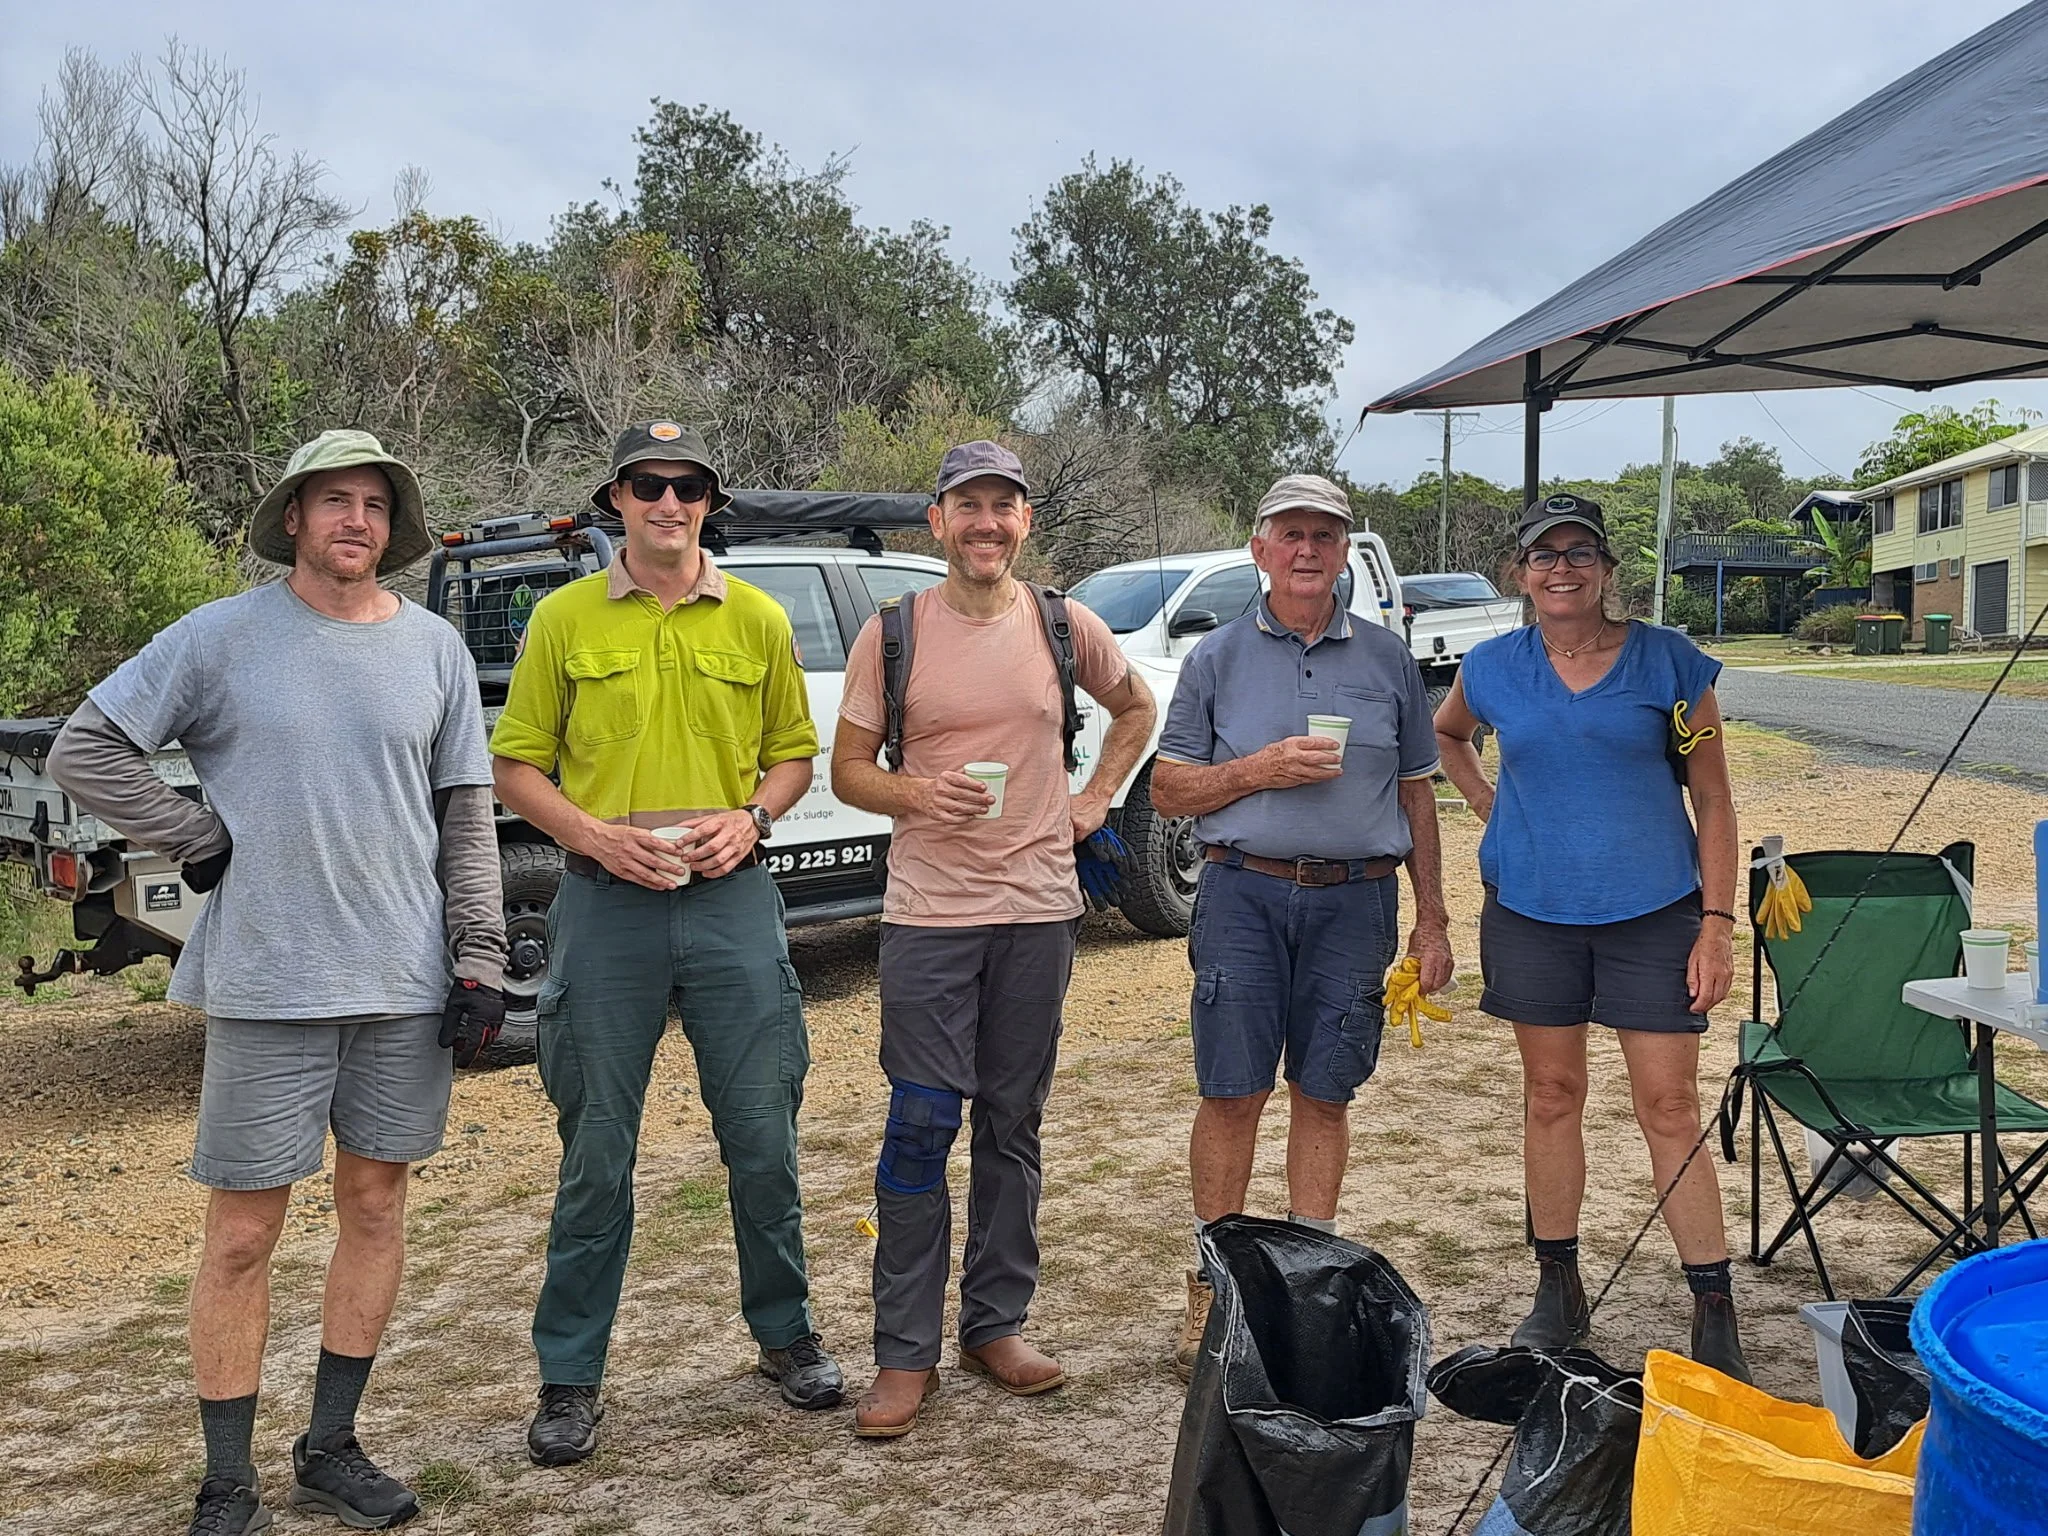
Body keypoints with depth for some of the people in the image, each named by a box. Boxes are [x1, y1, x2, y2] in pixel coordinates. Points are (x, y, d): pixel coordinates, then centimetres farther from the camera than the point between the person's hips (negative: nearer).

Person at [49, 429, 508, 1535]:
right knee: (242, 1233, 3)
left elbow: (467, 815, 8)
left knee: (375, 1209, 10)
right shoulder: (222, 637, -2)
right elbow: (84, 749, 1)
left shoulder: (435, 649, 6)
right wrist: (199, 842, -7)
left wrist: (480, 963, 3)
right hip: (265, 986, -3)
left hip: (407, 987, 3)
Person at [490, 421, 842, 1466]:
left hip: (732, 901, 1)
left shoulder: (758, 619, 7)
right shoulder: (564, 618, 3)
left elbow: (794, 753, 13)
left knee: (763, 1135, 7)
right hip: (606, 907, -1)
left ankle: (785, 1333, 28)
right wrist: (596, 835, -12)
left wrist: (753, 815, -7)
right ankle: (571, 1376, 20)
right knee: (595, 1151, 7)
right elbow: (517, 766, 5)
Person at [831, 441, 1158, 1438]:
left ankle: (996, 1325, 25)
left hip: (1039, 907, 2)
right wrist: (915, 792, -17)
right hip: (927, 913, -2)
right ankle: (905, 1353, 9)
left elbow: (1136, 709, 22)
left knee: (1013, 1125, 11)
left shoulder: (1065, 627, 5)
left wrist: (1095, 800, 10)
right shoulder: (892, 634, -1)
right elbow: (847, 769, 3)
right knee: (920, 1127, -3)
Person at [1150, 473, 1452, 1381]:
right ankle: (1212, 1286, 14)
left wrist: (1432, 920, 10)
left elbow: (1416, 794, 13)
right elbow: (1168, 790, 5)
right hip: (1244, 895, -1)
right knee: (1232, 1095, 1)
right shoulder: (1218, 658, 6)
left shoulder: (1387, 660, 10)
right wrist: (1260, 770, -12)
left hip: (1355, 898, 1)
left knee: (1323, 1095, 7)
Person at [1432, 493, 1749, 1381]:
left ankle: (1714, 1315, 7)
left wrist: (1718, 923, -8)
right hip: (1531, 912, 3)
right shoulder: (1493, 668, 2)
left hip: (1651, 912, -2)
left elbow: (1712, 800, -2)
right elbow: (1446, 735, 25)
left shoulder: (1669, 662, -4)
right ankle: (1558, 1291, 24)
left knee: (1670, 1109, -2)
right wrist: (1491, 811, 9)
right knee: (1551, 1098, 11)